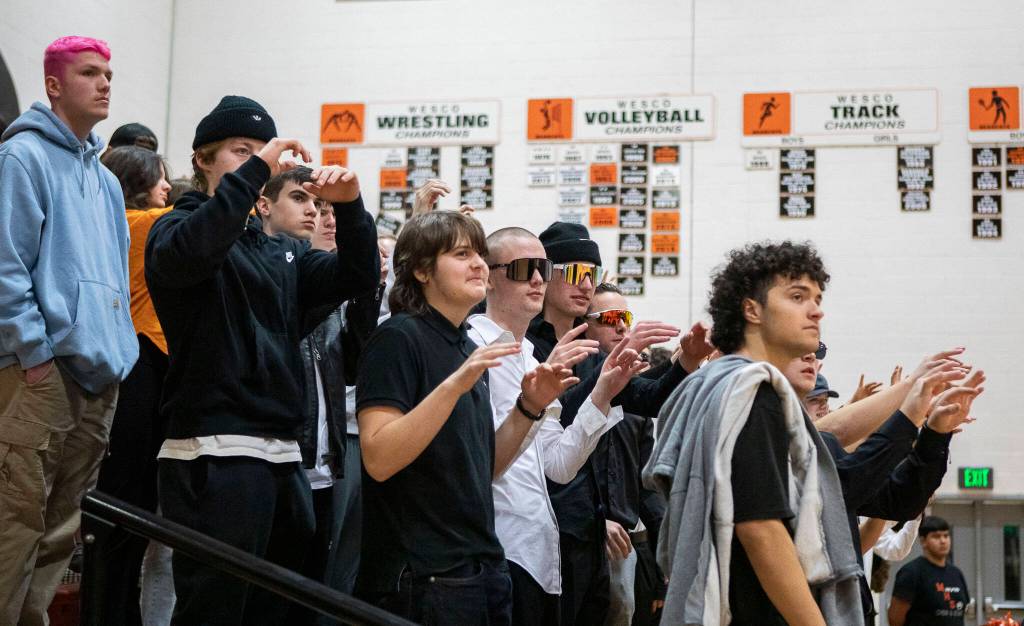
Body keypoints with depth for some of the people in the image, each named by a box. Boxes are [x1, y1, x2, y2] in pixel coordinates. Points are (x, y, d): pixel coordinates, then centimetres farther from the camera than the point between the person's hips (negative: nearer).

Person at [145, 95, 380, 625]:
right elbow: (188, 252, -23)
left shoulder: (280, 252, 21)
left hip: (283, 456, 7)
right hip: (214, 456, -7)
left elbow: (359, 276, 11)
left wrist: (349, 206, -5)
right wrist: (256, 169, -21)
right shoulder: (178, 225, 2)